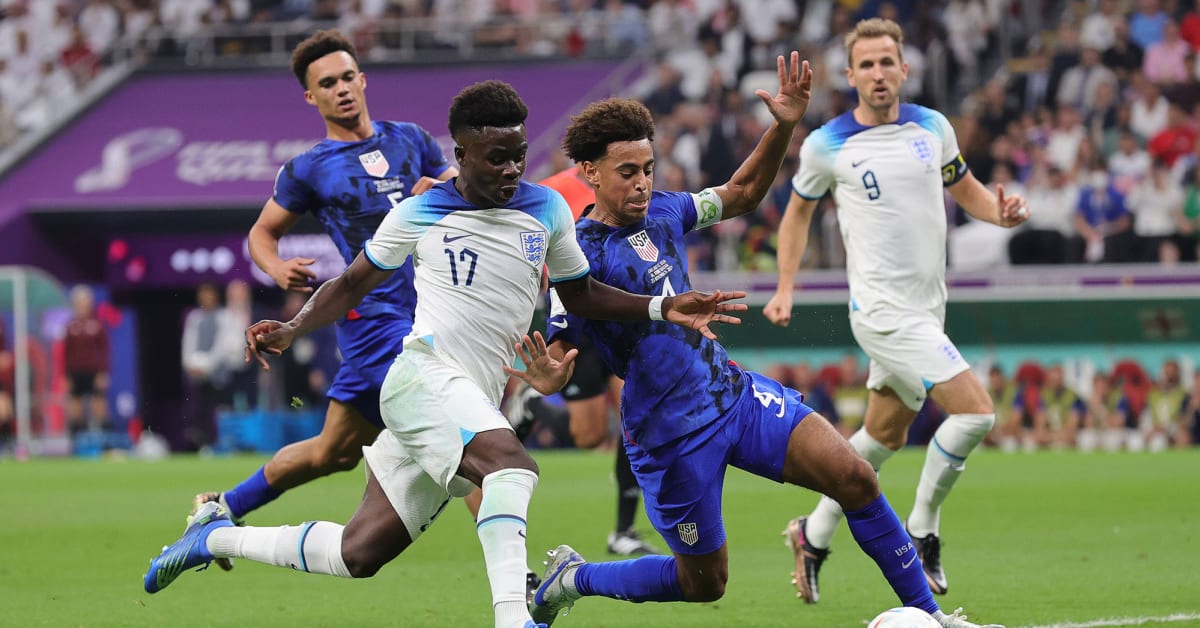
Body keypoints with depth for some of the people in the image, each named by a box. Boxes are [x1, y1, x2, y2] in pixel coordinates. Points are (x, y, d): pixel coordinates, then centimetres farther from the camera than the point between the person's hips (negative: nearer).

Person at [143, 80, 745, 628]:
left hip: (476, 403, 5)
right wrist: (291, 328, 1)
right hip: (424, 374, -5)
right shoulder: (418, 215, 3)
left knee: (359, 553, 3)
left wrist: (664, 308, 8)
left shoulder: (548, 210, 11)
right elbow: (353, 284, 16)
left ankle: (217, 537, 22)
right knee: (510, 463, -35)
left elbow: (581, 295, 22)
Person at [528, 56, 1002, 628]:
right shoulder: (580, 255, -16)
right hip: (671, 435, -6)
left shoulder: (661, 211, 4)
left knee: (854, 476, -9)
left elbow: (742, 193, 20)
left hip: (735, 391, 6)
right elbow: (558, 353, -20)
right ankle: (571, 579, 29)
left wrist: (784, 126, 5)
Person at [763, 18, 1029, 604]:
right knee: (975, 411, -17)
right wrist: (785, 289, 5)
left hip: (927, 309, 6)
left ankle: (814, 535, 33)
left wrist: (1001, 210, -3)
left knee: (885, 434, 16)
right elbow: (798, 211, 10)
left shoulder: (933, 127, 4)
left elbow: (965, 188, 19)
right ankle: (921, 533, -2)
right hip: (882, 309, -6)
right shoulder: (827, 145, -6)